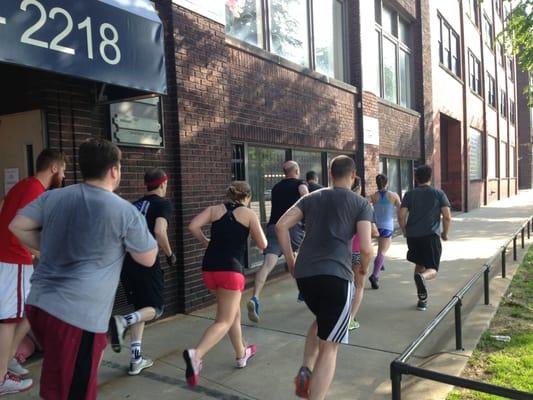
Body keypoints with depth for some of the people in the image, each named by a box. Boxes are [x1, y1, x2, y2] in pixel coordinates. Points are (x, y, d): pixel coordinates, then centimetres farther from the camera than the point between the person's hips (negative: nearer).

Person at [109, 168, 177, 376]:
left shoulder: (135, 204, 16)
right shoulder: (163, 203, -2)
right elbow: (159, 231, -19)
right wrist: (170, 254, -5)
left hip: (126, 262, 7)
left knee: (141, 309, 17)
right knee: (156, 308, 8)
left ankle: (136, 360, 16)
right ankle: (123, 321, -19)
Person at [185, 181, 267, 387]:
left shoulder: (214, 209, 11)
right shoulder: (249, 214, 4)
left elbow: (192, 226, -4)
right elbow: (263, 245, 6)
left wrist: (206, 241, 12)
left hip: (209, 268, 5)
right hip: (231, 269, -5)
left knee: (234, 312, 23)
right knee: (224, 321, -2)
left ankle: (241, 354, 37)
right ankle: (196, 354, -25)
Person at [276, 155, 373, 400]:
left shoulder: (312, 198, 15)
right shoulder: (361, 204, 6)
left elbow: (281, 225, 4)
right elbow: (366, 248, -5)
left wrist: (290, 260, 12)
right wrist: (362, 270, 15)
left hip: (304, 274, 5)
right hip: (336, 276, -4)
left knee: (321, 320, 31)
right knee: (328, 348, 4)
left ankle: (305, 370, 14)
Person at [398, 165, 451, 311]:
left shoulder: (409, 194, 7)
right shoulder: (438, 193, 5)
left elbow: (401, 216, -1)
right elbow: (447, 217, -2)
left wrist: (405, 232, 14)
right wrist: (445, 233, 13)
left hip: (413, 236, 2)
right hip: (431, 236, -2)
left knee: (419, 265, 21)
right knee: (432, 270, 3)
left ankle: (422, 299, 22)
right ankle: (422, 277, -33)